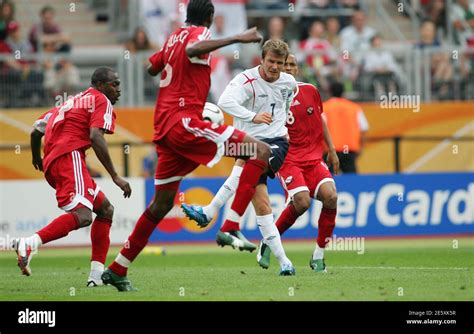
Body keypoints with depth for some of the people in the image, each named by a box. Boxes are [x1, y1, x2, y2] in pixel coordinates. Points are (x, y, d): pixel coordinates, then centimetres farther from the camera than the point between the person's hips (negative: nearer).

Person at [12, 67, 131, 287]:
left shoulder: (72, 102, 32)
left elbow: (36, 131, 31)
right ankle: (29, 245, -42)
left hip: (51, 164, 9)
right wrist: (115, 177, -11)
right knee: (82, 215, -27)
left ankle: (97, 275, 7)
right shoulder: (101, 101, 7)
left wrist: (36, 158, 51)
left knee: (105, 209, 17)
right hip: (70, 156, -9)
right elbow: (95, 137, -10)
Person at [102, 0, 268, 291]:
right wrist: (238, 38, -27)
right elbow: (192, 50, -26)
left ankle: (118, 270, 19)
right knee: (261, 151, -13)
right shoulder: (199, 33, -2)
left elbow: (151, 68, 34)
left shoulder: (174, 37, 21)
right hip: (184, 120, -9)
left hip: (164, 129, 9)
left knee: (162, 204, 17)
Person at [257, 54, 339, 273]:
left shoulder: (310, 91, 9)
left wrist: (331, 151, 21)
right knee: (302, 201, -27)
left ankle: (318, 256, -4)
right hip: (288, 159, -4)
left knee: (330, 197, -20)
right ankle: (268, 242, -1)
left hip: (314, 158, 4)